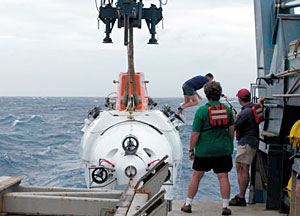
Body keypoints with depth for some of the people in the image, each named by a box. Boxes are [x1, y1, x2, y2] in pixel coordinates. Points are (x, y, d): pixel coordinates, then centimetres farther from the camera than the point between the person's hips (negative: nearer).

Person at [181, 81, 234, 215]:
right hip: (223, 149, 2)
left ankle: (188, 204, 17)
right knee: (223, 177, 4)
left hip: (204, 149, -2)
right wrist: (229, 145, 22)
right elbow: (232, 129, 9)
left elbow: (195, 133, -10)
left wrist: (191, 150, -1)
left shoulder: (202, 111, -9)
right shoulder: (227, 109, 2)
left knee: (196, 176, 9)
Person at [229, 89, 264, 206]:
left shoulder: (245, 112, -18)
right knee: (239, 167, 17)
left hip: (246, 143, -10)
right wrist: (259, 102, 49)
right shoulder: (254, 108, 10)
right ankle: (241, 195, 23)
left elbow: (235, 127, -15)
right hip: (246, 143, 10)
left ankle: (241, 199, -7)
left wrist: (233, 116, 0)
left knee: (243, 169, -8)